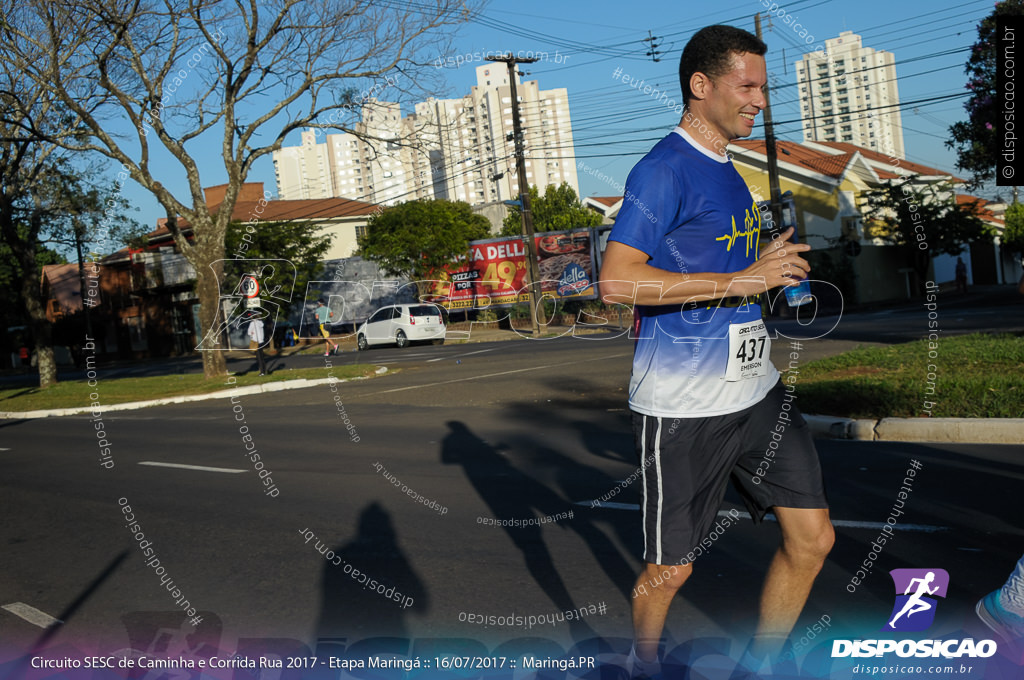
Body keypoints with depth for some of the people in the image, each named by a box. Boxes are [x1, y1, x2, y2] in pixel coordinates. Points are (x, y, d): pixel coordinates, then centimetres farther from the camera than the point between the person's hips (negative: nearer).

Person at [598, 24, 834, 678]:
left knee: (813, 538, 9)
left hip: (757, 390, 9)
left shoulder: (726, 170, 16)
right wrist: (742, 279, -23)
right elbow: (618, 281, -24)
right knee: (670, 569, 4)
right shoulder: (664, 169, -12)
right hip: (682, 405, -8)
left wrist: (775, 266, 17)